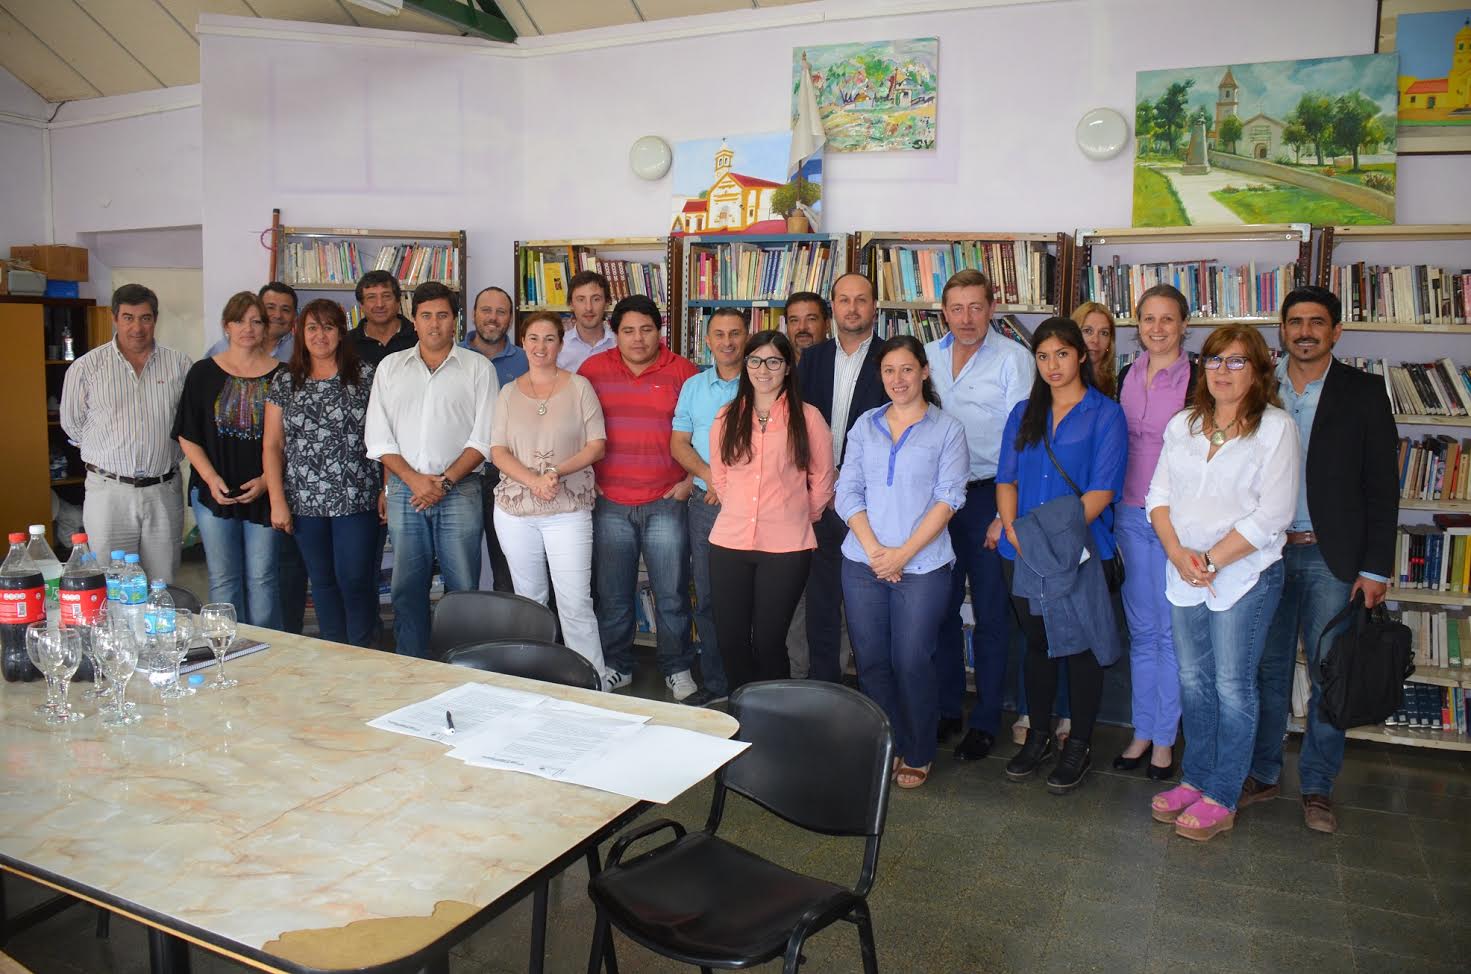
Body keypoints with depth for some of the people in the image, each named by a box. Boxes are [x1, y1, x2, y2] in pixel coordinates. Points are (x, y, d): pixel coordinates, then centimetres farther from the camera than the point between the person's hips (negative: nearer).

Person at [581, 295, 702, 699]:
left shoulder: (682, 371, 1)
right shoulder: (593, 370, 4)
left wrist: (692, 479, -1)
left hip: (666, 502, -1)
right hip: (609, 502, 2)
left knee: (672, 593, 4)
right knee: (612, 594, 10)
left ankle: (677, 669, 19)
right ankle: (616, 666, 26)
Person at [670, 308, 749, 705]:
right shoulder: (693, 386, 13)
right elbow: (678, 442, 9)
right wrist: (709, 475, -7)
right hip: (705, 502, 4)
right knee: (708, 599, 8)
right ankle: (715, 685, 19)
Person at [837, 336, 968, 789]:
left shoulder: (947, 429, 2)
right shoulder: (865, 425, 11)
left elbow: (948, 499, -5)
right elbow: (847, 491, 5)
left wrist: (903, 553, -12)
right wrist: (874, 549, -8)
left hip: (922, 565, -3)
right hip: (863, 562, 3)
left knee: (912, 663, -1)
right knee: (871, 660, 7)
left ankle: (917, 756, 17)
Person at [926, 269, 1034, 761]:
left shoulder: (1014, 357, -5)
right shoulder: (928, 356, 9)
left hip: (988, 495, -4)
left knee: (991, 613, 4)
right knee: (941, 607, 11)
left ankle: (986, 720, 16)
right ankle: (946, 707, 25)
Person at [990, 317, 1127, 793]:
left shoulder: (1105, 414, -4)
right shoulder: (1024, 413, 11)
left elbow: (1101, 491, -12)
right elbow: (1007, 478, 7)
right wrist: (1012, 529, -9)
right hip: (1023, 553, 4)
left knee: (1079, 646, 6)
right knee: (1036, 642, 14)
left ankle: (1078, 746, 22)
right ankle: (1038, 737, 30)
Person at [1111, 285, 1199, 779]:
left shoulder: (1198, 380, -7)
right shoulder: (1126, 376, 8)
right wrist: (1113, 509, 12)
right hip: (1130, 514, 5)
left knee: (1171, 630, 4)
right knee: (1140, 628, 12)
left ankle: (1165, 738, 17)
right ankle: (1142, 731, 24)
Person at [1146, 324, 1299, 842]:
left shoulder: (1276, 428, -7)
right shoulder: (1181, 425, 9)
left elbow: (1272, 515, -13)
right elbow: (1159, 495, 6)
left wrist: (1210, 559, -14)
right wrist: (1178, 553, -10)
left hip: (1245, 576, -5)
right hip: (1183, 576, 5)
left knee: (1232, 687, 2)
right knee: (1193, 680, 13)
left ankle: (1222, 798, 14)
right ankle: (1195, 778, 27)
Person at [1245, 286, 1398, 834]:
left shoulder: (1364, 393, -1)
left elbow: (1382, 486, -2)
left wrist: (1376, 568, -6)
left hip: (1332, 558, -2)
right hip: (1268, 551, 2)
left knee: (1330, 676, 4)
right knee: (1267, 670, 10)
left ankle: (1318, 787, 19)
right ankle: (1262, 774, 24)